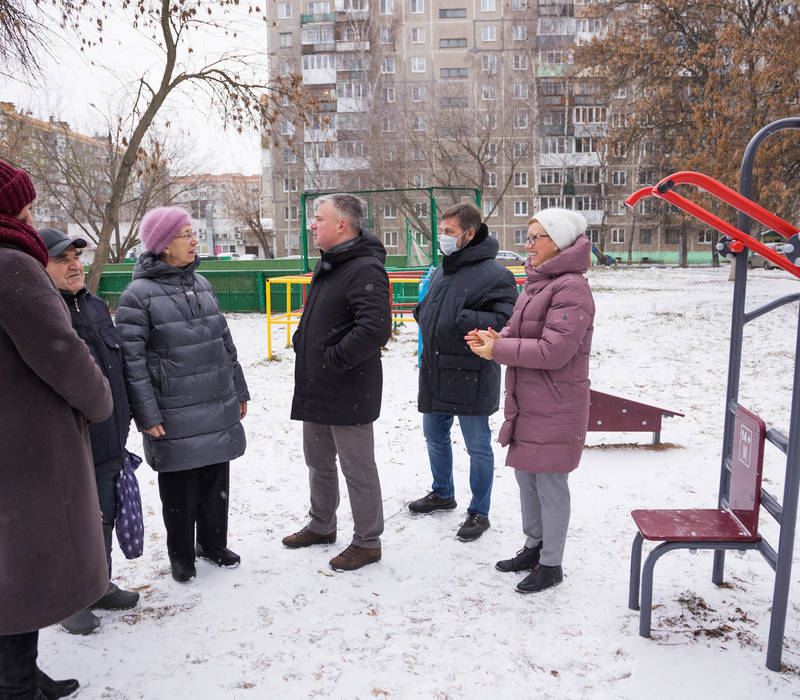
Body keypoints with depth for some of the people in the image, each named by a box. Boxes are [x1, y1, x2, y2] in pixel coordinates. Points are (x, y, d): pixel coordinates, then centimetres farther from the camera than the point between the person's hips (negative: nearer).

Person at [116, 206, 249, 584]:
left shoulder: (201, 284, 9)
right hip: (175, 417, -5)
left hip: (219, 410, 6)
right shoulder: (138, 294, -11)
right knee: (179, 489, 8)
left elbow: (224, 341, 15)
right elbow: (132, 360, -12)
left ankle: (213, 543, 35)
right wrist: (146, 415, -15)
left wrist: (239, 391, 17)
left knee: (216, 481, 15)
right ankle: (181, 556, 28)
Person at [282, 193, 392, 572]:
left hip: (348, 393, -10)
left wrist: (333, 359, -23)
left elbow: (375, 328, -30)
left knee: (358, 470, 5)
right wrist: (302, 342, 11)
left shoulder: (365, 270, -19)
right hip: (316, 388, 10)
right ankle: (321, 526, 42)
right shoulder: (328, 265, 13)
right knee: (319, 462, 23)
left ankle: (367, 542, 21)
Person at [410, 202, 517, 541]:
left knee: (478, 447, 6)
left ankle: (479, 513, 23)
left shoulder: (494, 274, -14)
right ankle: (443, 493, 44)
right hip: (435, 373, 8)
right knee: (435, 437, 22)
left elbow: (506, 321, -21)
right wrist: (422, 313, 5)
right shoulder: (441, 270, 12)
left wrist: (464, 319, -25)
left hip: (471, 378, -8)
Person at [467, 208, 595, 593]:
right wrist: (497, 338, -5)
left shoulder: (571, 288, -18)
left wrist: (498, 351, -19)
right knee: (526, 477, 19)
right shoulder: (536, 283, 12)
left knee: (550, 483, 3)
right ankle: (533, 547, 38)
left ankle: (551, 564, 21)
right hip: (526, 402, 9)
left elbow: (553, 350, -25)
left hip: (555, 408, -9)